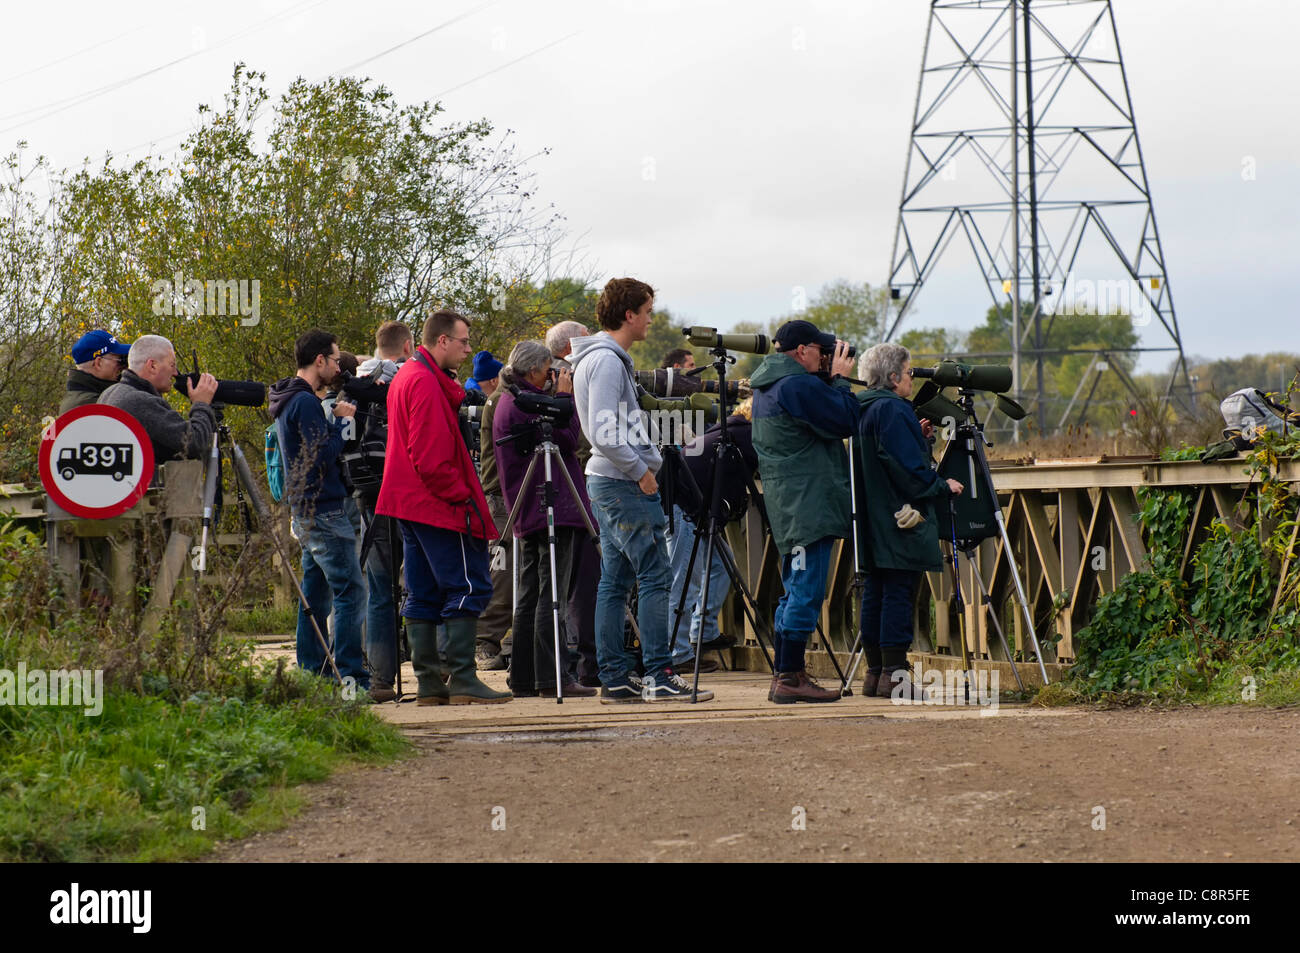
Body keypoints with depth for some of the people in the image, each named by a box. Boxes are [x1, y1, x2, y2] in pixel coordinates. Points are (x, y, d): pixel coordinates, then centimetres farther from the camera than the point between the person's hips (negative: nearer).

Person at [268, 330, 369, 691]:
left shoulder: (289, 401, 17)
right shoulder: (305, 402, -15)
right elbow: (324, 455, -21)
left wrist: (336, 418, 11)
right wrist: (341, 419, -9)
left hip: (306, 511, 11)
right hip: (323, 510, -10)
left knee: (316, 595, 12)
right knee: (350, 592, -11)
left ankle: (310, 674, 14)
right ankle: (351, 677, -14)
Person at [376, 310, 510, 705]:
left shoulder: (405, 377, 19)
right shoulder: (427, 382, -15)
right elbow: (432, 455, -20)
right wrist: (461, 495, -17)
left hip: (410, 504, 11)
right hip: (439, 505, -10)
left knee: (424, 594, 9)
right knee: (468, 586, -8)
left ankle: (429, 683, 9)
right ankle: (463, 680, -11)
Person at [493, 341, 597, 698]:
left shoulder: (508, 402, 18)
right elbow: (568, 440, -12)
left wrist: (559, 398, 15)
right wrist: (565, 397, -4)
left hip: (527, 513, 10)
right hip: (551, 508, -10)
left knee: (530, 595, 11)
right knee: (552, 596, -11)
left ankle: (524, 678, 12)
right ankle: (553, 677, -13)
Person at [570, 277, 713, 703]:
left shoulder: (609, 359, 17)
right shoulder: (607, 361, -15)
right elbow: (604, 434, -23)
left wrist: (643, 464, 16)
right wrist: (642, 471, -15)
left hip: (608, 482, 11)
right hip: (625, 486, -11)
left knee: (615, 581, 9)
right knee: (655, 576, -9)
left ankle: (615, 678, 10)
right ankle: (659, 675, -9)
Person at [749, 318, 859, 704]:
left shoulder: (767, 386, 16)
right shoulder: (798, 385, -16)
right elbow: (845, 422, -13)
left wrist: (830, 381, 14)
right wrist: (839, 379, -1)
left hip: (787, 505, 10)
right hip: (808, 503, -10)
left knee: (797, 592, 14)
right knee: (806, 592, -9)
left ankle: (786, 675, 16)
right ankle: (789, 678, -10)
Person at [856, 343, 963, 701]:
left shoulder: (864, 409, 15)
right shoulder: (893, 409, -15)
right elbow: (908, 469, -18)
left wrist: (919, 438, 16)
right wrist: (943, 487, -5)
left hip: (874, 520, 10)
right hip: (901, 520, -10)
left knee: (875, 591, 10)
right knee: (898, 591, -8)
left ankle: (875, 672, 13)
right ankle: (894, 674, -9)